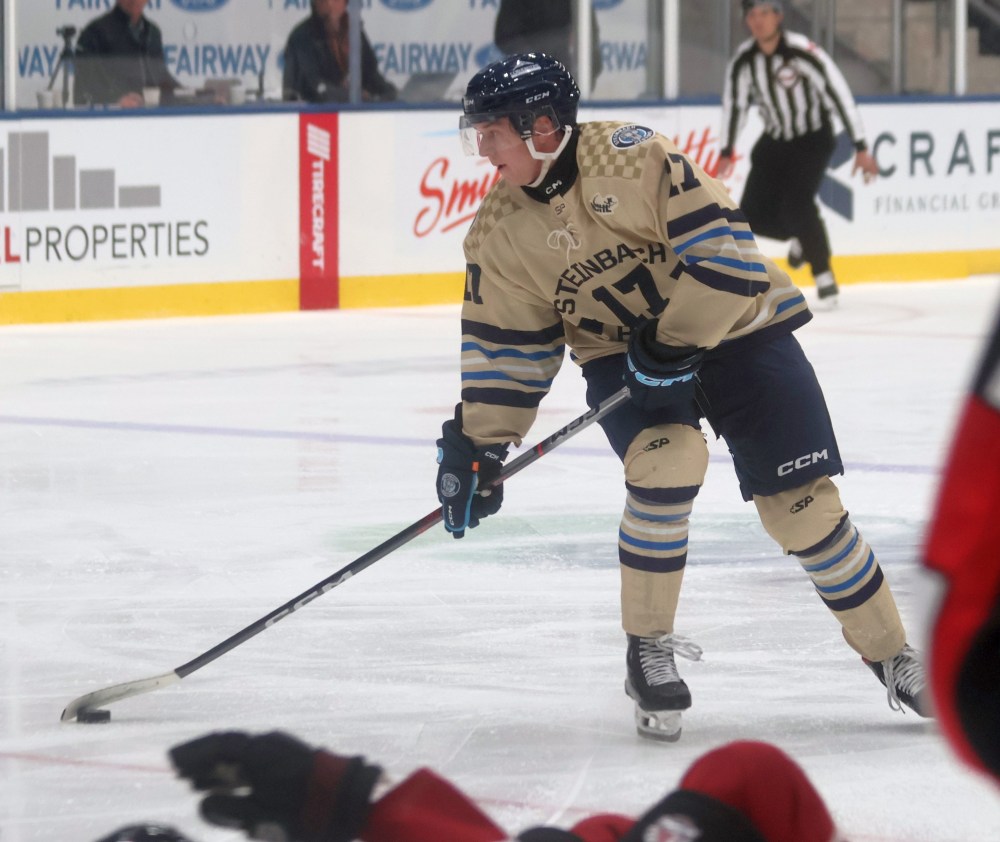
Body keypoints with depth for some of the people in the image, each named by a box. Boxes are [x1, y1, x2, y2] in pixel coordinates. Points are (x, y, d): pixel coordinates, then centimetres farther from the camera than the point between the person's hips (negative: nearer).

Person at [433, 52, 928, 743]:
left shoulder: (632, 157, -22)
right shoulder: (501, 234, -6)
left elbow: (725, 249, -23)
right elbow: (506, 348, 3)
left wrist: (675, 342, -26)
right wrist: (477, 445, -1)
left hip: (732, 327, -3)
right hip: (620, 356, 3)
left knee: (802, 503, -5)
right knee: (667, 463, -27)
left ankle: (893, 657, 11)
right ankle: (649, 651, -11)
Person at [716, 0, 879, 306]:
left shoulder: (804, 53, -26)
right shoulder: (742, 60, -10)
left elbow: (839, 96, -23)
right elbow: (734, 104, 6)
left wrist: (861, 149, -23)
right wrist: (726, 152, 11)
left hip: (814, 139, -5)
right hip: (775, 140, 5)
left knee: (796, 205, -24)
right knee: (755, 214, -3)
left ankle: (823, 275, -6)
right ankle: (803, 238, 28)